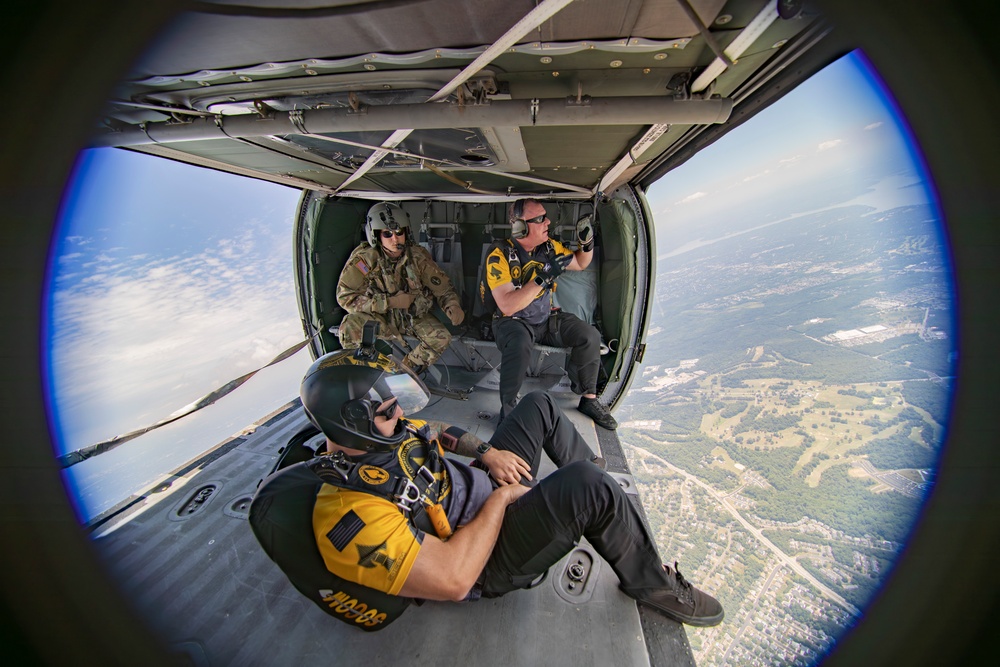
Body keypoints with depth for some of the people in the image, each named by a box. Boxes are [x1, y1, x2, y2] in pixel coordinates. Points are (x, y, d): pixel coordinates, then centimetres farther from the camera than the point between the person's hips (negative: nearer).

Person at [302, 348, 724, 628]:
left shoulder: (367, 441, -4)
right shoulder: (350, 516, -30)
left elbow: (436, 431, 13)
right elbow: (453, 580, -32)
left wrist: (487, 453, -3)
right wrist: (501, 497, -21)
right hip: (485, 565, -8)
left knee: (540, 405, 11)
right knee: (589, 486, -31)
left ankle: (594, 467, 36)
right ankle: (651, 585, -1)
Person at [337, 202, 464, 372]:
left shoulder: (418, 256, -10)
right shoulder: (363, 258, -17)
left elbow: (442, 287, -3)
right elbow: (345, 296, -21)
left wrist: (453, 307, -25)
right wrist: (389, 302, -26)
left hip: (414, 315, 3)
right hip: (379, 316, -2)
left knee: (442, 337, -20)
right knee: (350, 327, -31)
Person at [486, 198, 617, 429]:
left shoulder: (550, 247, -2)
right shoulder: (499, 257, -21)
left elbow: (580, 264, 16)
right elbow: (507, 306, -31)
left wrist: (587, 244, -7)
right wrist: (544, 277, -35)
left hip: (547, 318, 6)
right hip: (513, 321, -5)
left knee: (589, 336, -11)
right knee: (519, 346, -38)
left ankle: (588, 399, 6)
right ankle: (508, 411, -19)